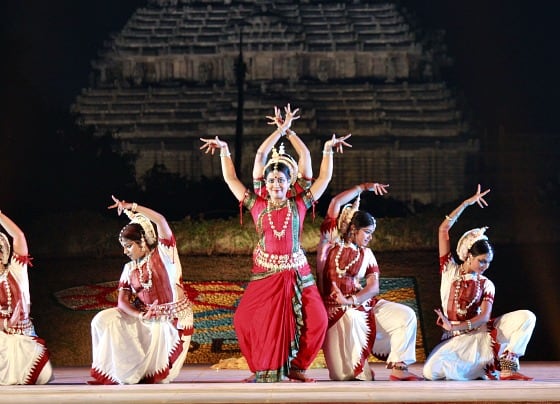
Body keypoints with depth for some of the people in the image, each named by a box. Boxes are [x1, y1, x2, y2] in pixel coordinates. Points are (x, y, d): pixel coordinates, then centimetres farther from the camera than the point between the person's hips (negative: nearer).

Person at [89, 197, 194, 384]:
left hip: (172, 319, -5)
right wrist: (140, 316, -23)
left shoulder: (162, 254, -8)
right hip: (145, 318, 5)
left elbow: (161, 220, -24)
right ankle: (127, 373, -5)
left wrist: (131, 206, -24)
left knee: (157, 370, -15)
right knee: (104, 320, -12)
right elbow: (122, 302, -2)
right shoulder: (130, 269, 6)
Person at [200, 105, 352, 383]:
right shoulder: (257, 206, 5)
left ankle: (294, 366, 8)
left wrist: (328, 151, 1)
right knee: (245, 320, -10)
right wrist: (224, 151, 5)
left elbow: (324, 179, 5)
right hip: (265, 273, 0)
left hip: (296, 273, 0)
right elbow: (231, 180, 7)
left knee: (316, 320, -11)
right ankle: (263, 368, 8)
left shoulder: (299, 204, 4)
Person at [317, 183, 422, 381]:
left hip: (362, 304, 4)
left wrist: (351, 300, -19)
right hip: (336, 308, -4)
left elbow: (373, 286, -1)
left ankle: (398, 369, -14)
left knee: (405, 315, -9)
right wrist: (363, 187, -1)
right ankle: (357, 372, -1)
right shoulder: (331, 241, 2)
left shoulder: (366, 254, 12)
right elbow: (335, 203, -8)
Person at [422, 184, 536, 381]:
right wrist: (467, 203, -1)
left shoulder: (486, 285, 8)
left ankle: (508, 367, -21)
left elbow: (484, 316, -9)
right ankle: (485, 367, -11)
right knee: (431, 371, -31)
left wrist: (455, 326, -24)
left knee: (526, 317, -18)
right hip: (456, 340, -1)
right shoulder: (450, 270, 7)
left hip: (481, 331, 1)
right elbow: (443, 229, 1)